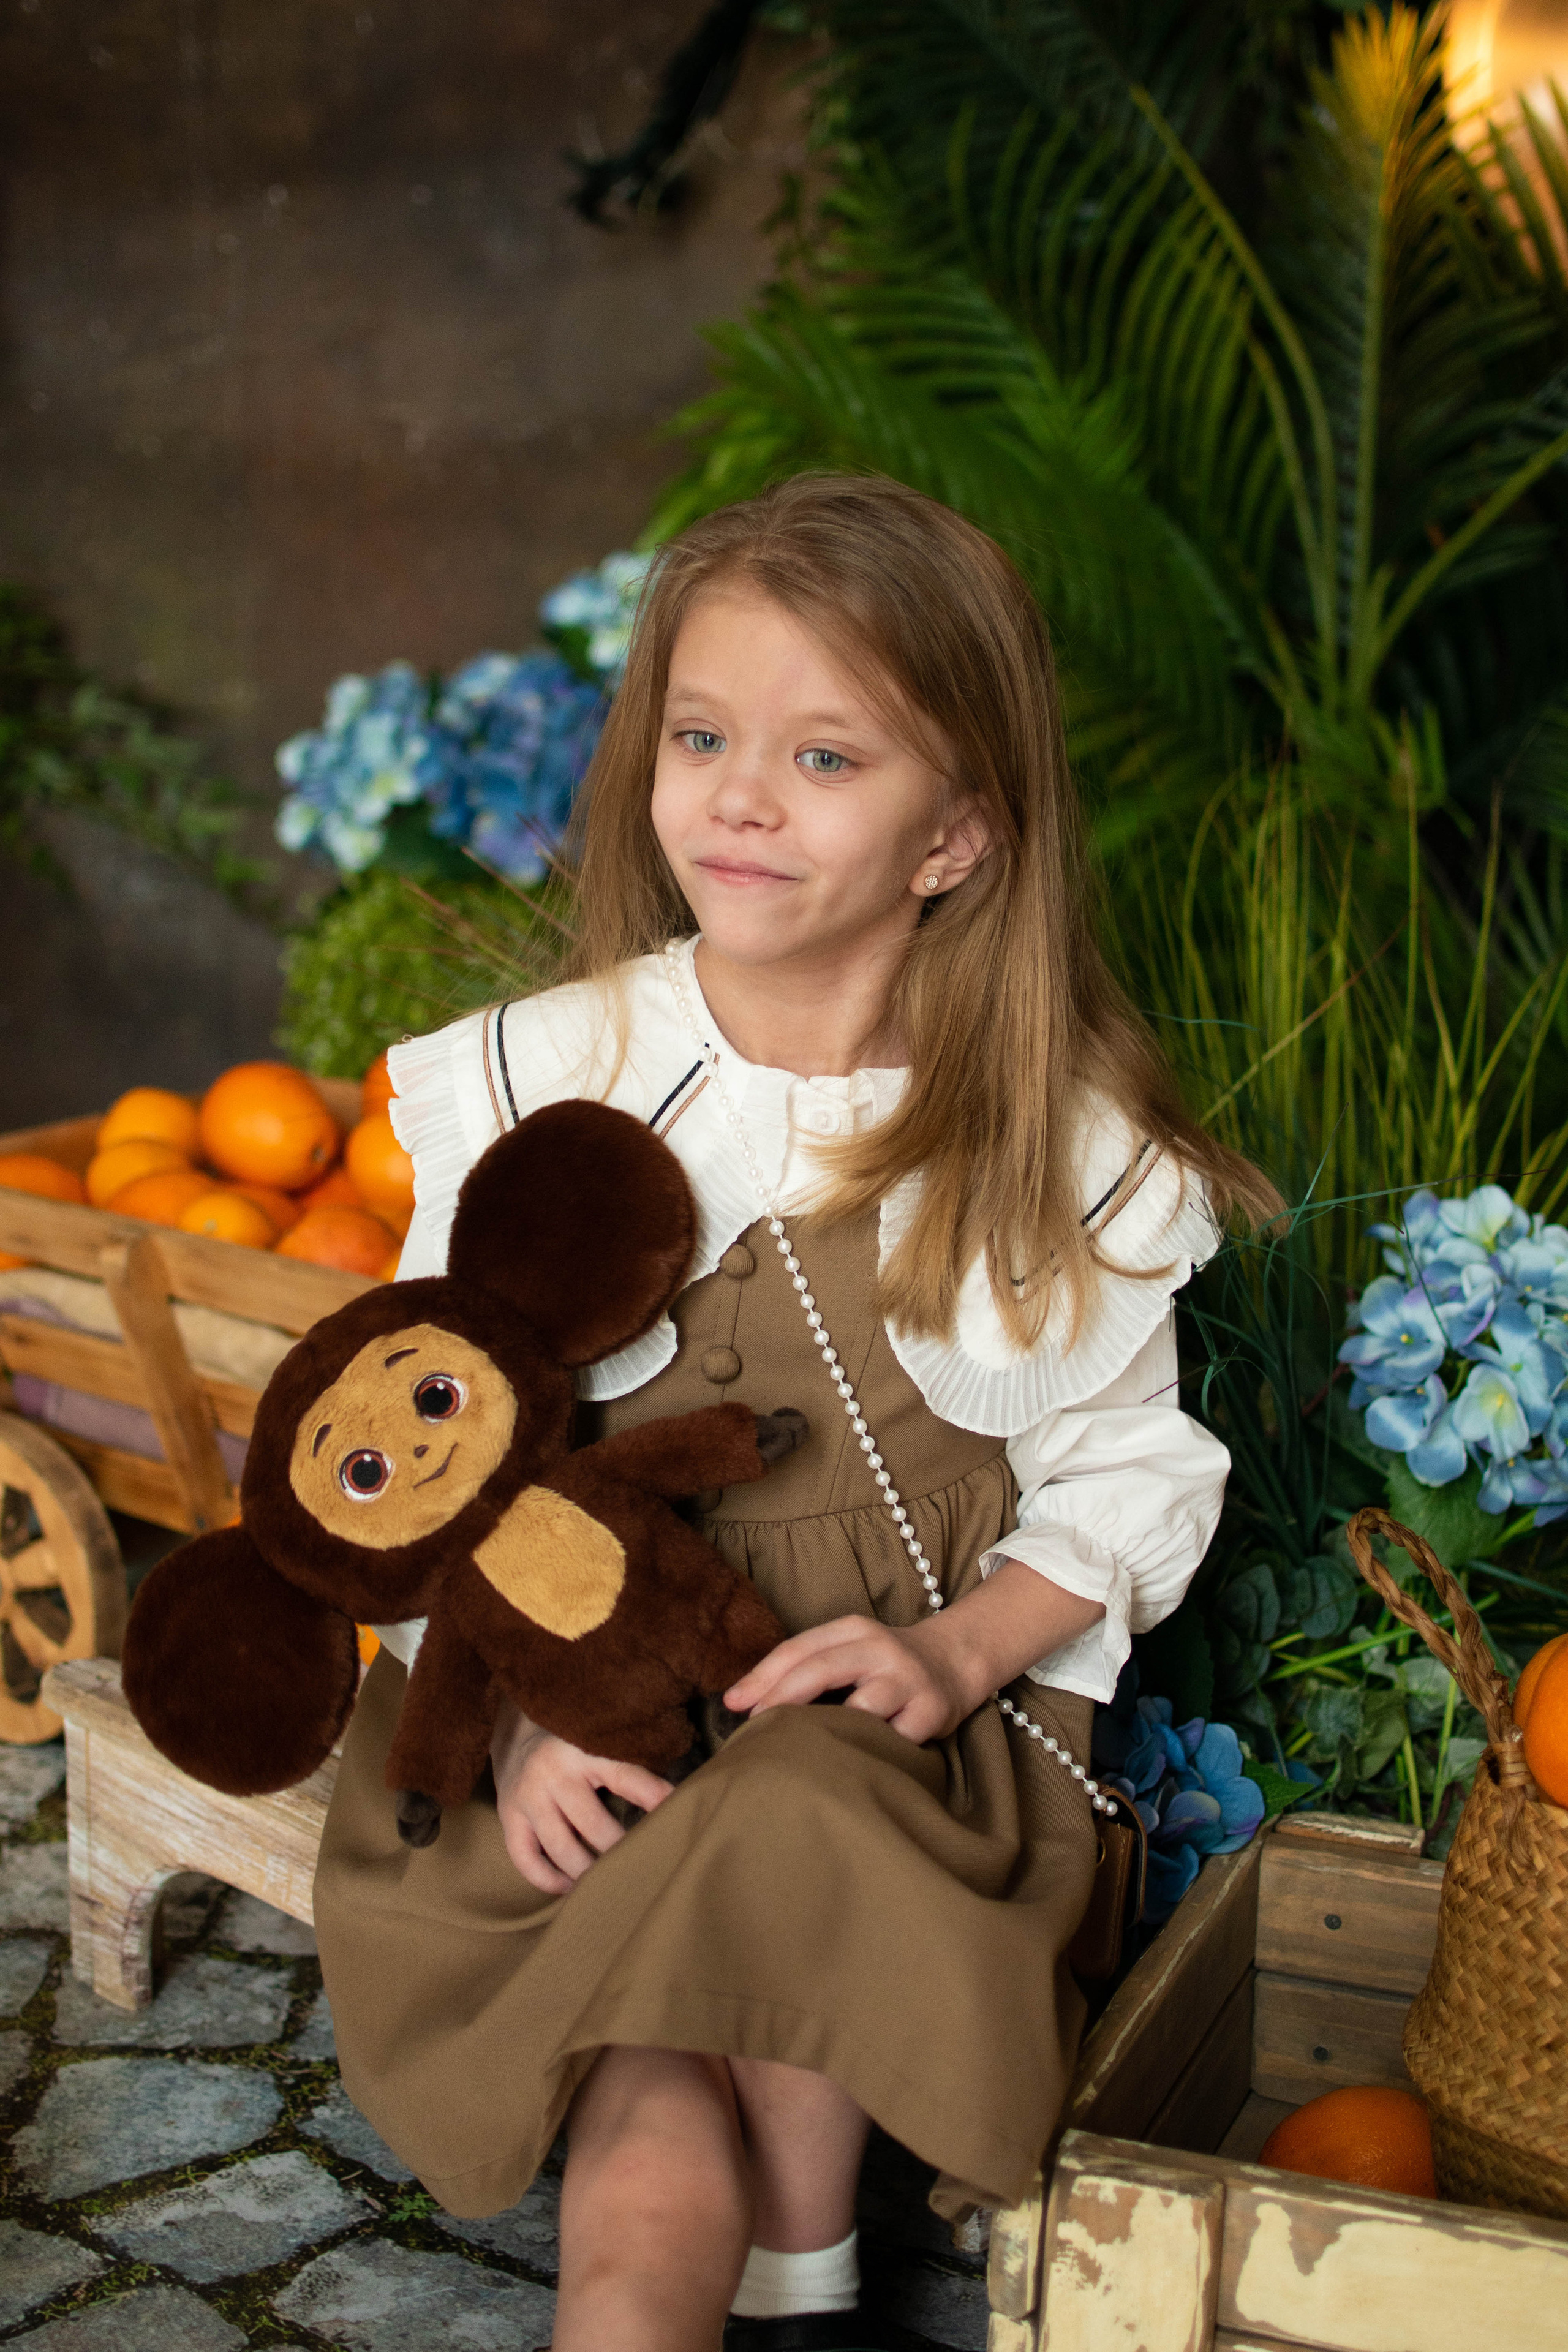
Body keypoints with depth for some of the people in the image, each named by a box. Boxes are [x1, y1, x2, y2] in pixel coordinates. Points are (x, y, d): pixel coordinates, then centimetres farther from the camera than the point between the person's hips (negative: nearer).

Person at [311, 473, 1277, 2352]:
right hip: (587, 1730, 0)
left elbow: (1123, 1478, 5)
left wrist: (955, 1650, -13)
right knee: (651, 2200, -24)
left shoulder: (1063, 1144, -4)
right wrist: (523, 1716, -13)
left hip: (920, 1727, 1)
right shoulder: (536, 1083, -3)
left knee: (794, 1843, -31)